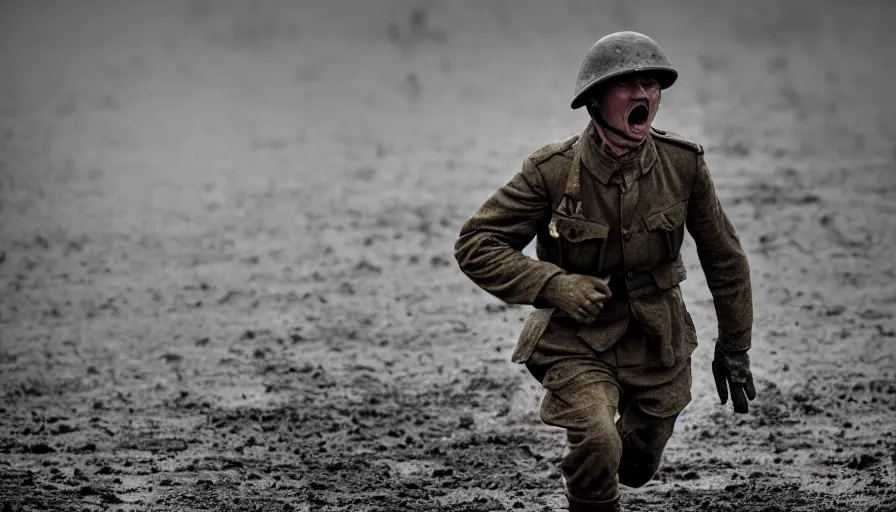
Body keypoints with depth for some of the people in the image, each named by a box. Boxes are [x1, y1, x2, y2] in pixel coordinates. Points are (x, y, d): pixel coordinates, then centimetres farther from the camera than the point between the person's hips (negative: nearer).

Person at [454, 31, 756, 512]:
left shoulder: (684, 164, -11)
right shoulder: (552, 170, -19)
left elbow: (723, 258, 3)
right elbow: (475, 245, -13)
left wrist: (735, 347, 9)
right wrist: (554, 285, -25)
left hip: (657, 340, 3)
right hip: (577, 340, -3)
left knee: (638, 466, 15)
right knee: (597, 442, -27)